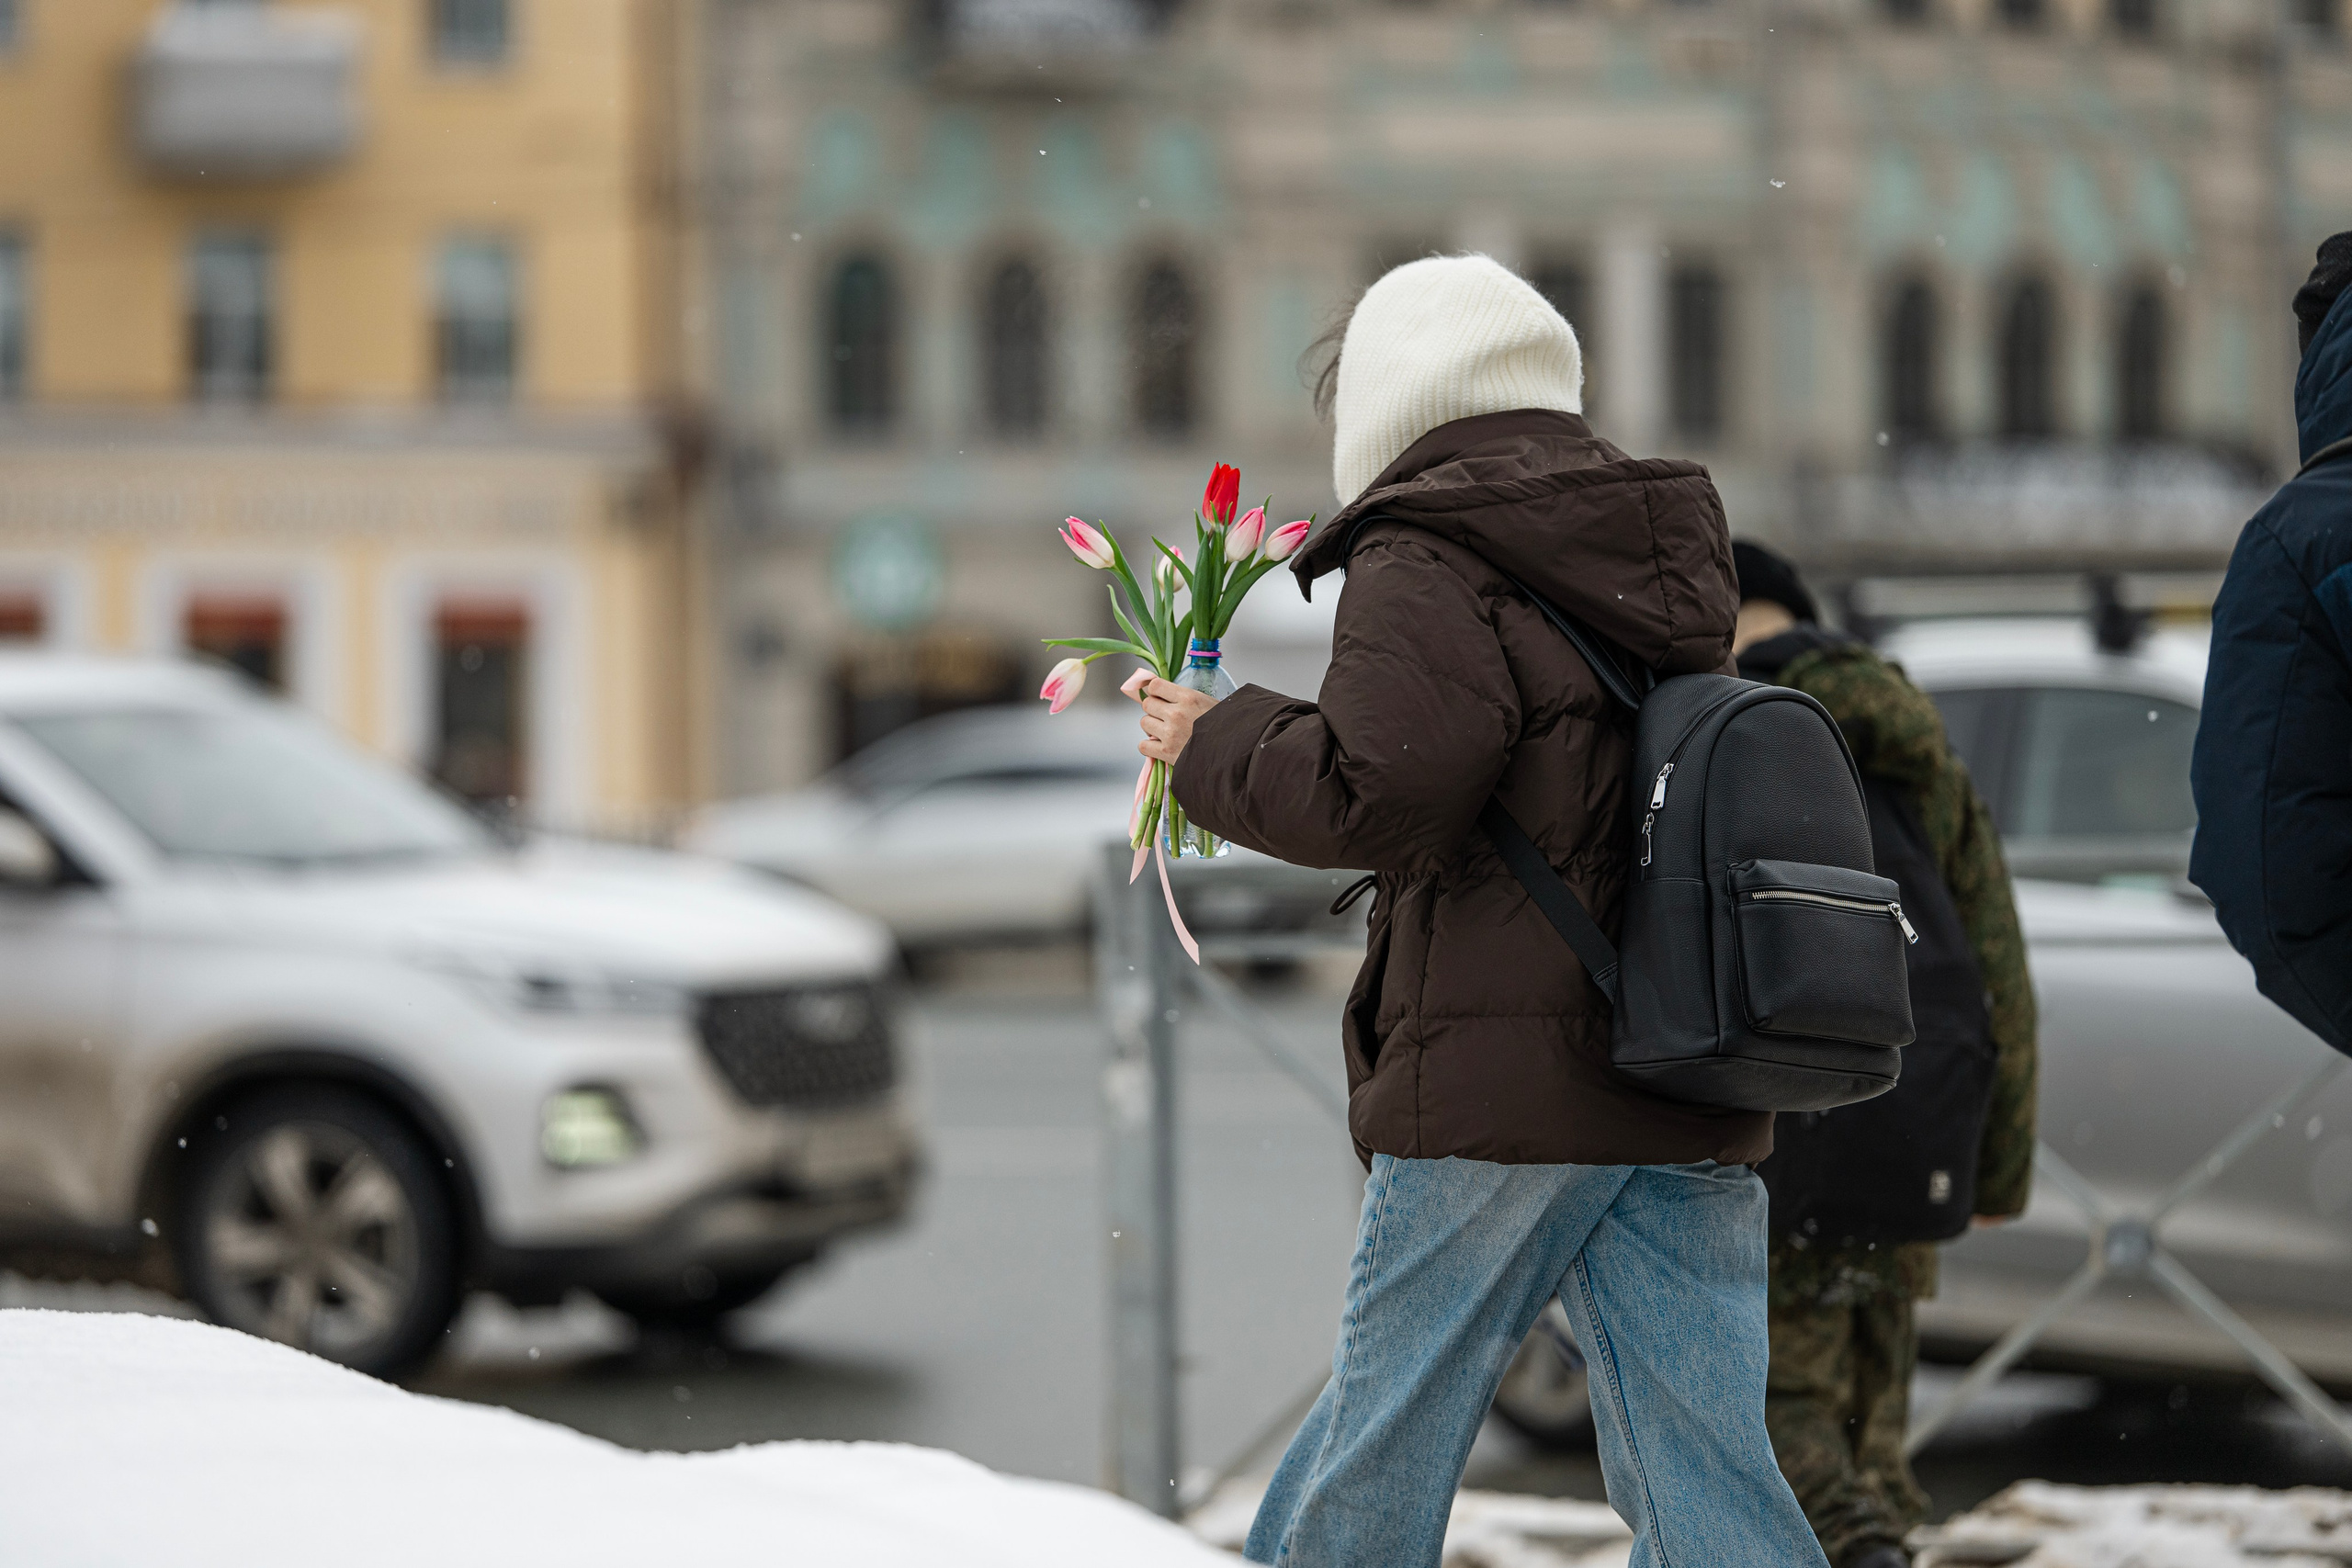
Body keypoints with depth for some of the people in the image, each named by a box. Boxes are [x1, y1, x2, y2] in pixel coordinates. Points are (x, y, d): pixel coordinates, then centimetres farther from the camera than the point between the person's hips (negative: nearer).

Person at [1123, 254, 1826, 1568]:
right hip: (1691, 1092, 7)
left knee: (1385, 1427, 7)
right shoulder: (1665, 553, 19)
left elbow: (1376, 794, -17)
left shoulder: (1430, 558, -6)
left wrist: (1216, 747, -1)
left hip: (1502, 1078, -6)